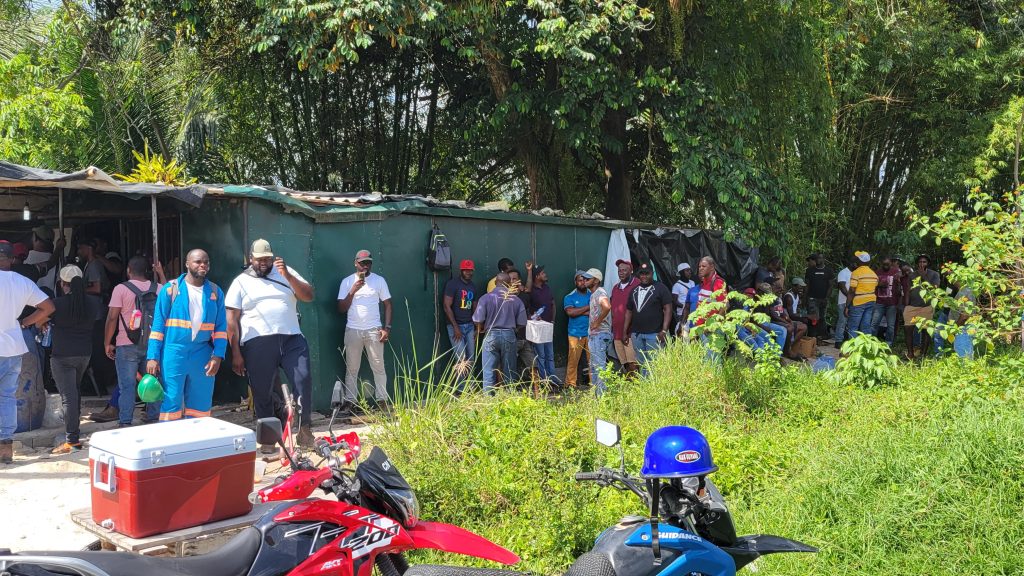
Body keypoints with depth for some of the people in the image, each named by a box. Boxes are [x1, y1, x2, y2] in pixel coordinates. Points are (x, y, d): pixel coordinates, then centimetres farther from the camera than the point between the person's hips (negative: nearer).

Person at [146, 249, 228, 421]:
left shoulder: (216, 292, 8)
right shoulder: (170, 289, 0)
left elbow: (221, 327, 7)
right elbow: (158, 325, -1)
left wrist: (218, 356, -5)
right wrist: (152, 357, -8)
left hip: (202, 355, 3)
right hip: (173, 353, -3)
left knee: (200, 406, 8)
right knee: (171, 405, -2)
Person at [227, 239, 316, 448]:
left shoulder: (285, 272, 13)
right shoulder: (241, 282, 8)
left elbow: (308, 296, 3)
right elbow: (232, 319, 4)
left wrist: (288, 276, -10)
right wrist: (235, 353, -2)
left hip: (292, 339, 1)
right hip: (257, 343, -1)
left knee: (303, 380, -12)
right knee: (262, 392, 5)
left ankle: (304, 429, 2)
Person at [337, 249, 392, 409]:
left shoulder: (379, 280, 4)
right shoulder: (347, 282, 4)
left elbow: (387, 305, 5)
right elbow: (341, 309, 1)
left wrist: (387, 328, -4)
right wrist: (352, 291, -13)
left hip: (374, 330, 0)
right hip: (353, 330, 1)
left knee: (378, 367, -1)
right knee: (351, 368, 3)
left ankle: (382, 400, 4)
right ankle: (350, 402, 8)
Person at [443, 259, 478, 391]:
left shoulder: (473, 286, 13)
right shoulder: (452, 284, -7)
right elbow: (447, 306, -12)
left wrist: (477, 328, 13)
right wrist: (455, 327, -14)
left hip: (470, 326, 6)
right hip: (456, 326, -6)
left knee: (471, 359, 4)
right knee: (461, 360, -10)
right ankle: (460, 390, -3)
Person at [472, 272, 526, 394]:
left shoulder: (486, 298, -6)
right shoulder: (516, 300, -1)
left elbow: (478, 320, -8)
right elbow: (521, 322, 0)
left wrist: (480, 330, 14)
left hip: (491, 335, -2)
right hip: (509, 336, 2)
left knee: (489, 371, 4)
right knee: (508, 371, 11)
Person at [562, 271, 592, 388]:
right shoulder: (569, 297, 5)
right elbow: (570, 312, -12)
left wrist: (579, 312, -9)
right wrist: (588, 308, -7)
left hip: (591, 333, 1)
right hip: (576, 333, -1)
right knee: (573, 360, -2)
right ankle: (570, 385, 4)